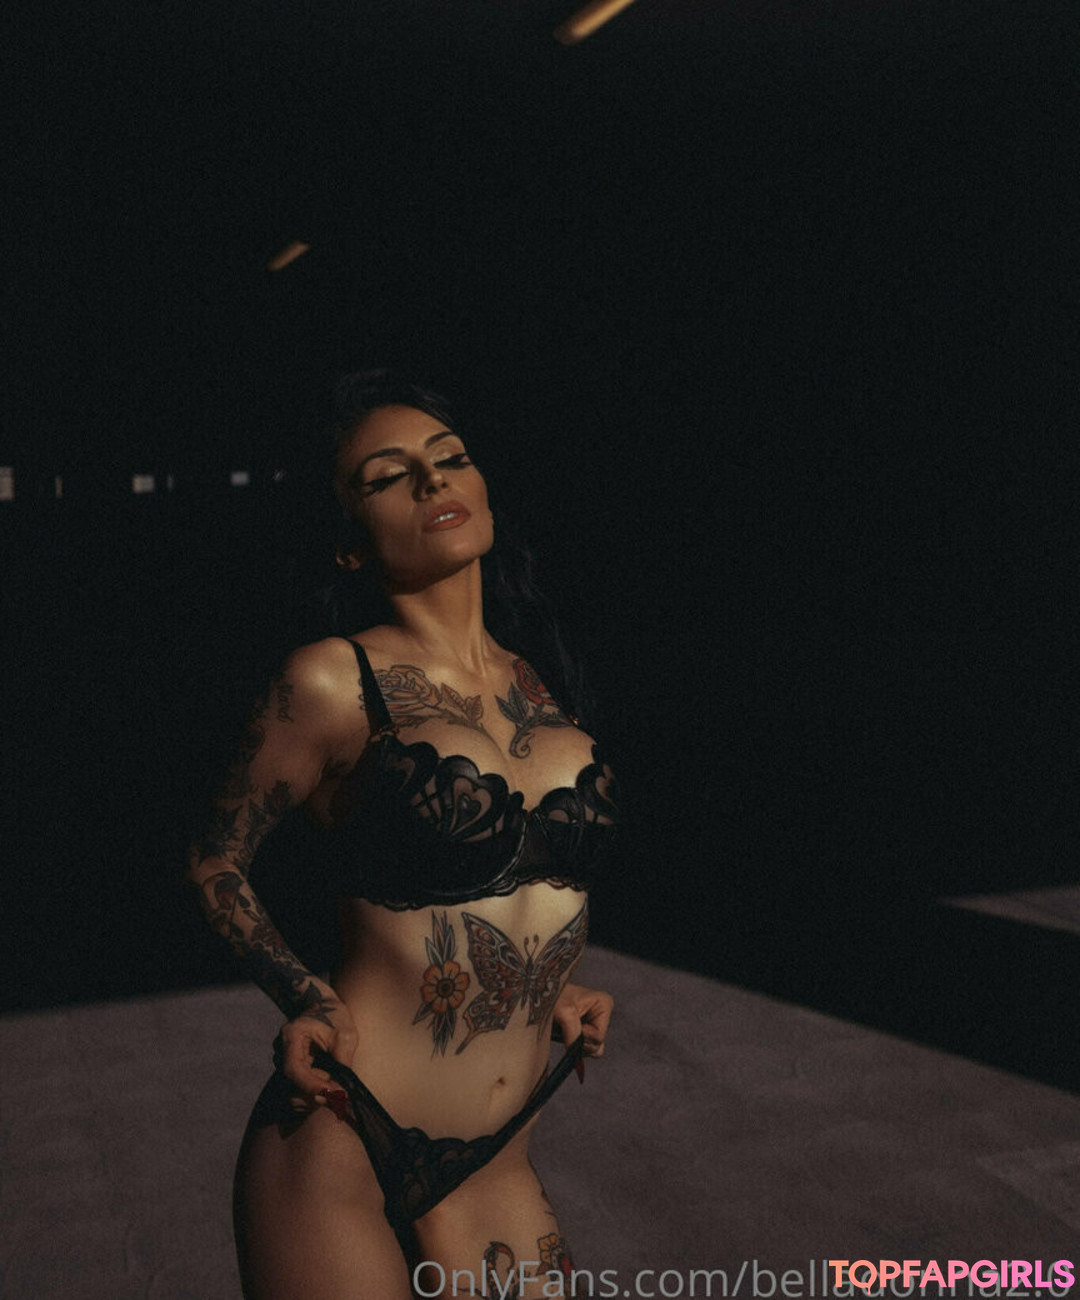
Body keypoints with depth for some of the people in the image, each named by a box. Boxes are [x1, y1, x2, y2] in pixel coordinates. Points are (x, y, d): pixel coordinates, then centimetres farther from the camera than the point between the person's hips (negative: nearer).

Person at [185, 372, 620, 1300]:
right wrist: (308, 1003, -10)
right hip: (338, 1151, -5)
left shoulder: (532, 684, 6)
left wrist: (551, 990, 9)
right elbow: (217, 863, 2)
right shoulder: (332, 682, -11)